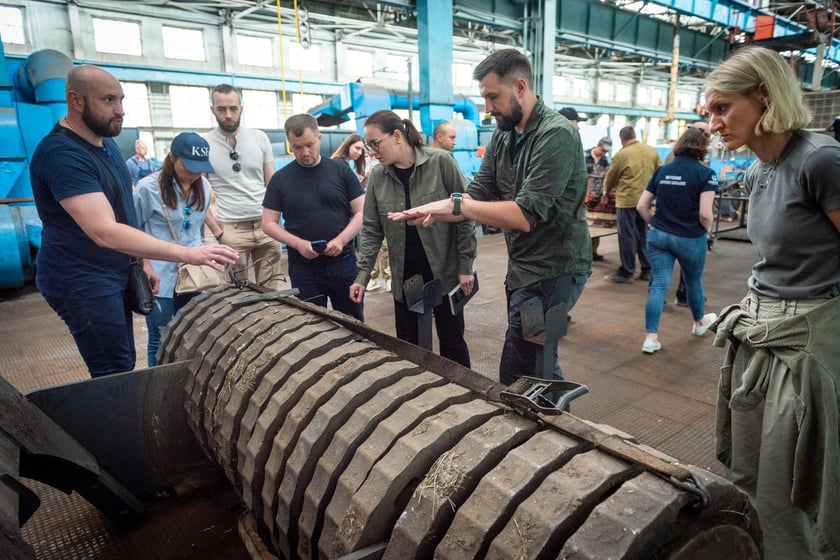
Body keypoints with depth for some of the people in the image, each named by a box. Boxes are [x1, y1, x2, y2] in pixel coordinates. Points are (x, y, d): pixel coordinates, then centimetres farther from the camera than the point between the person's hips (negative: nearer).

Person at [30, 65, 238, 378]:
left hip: (113, 275, 9)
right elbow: (105, 232, -35)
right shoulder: (61, 154, -23)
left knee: (122, 365, 14)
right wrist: (188, 254, -40)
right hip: (82, 282, -9)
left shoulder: (106, 142, 7)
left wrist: (143, 261, 13)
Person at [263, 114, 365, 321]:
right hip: (303, 267, 0)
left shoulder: (341, 170, 1)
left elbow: (361, 212, -1)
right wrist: (298, 243, -14)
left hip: (343, 262, 0)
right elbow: (269, 223, 2)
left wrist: (341, 240, -17)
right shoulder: (280, 179, 2)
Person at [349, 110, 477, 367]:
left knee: (452, 342, 9)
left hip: (444, 272, -3)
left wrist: (465, 266, -11)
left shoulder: (441, 162, -11)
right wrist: (362, 276, -5)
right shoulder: (377, 176, 0)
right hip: (404, 277, 4)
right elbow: (372, 230, 3)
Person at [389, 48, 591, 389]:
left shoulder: (556, 135, -18)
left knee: (515, 375, -5)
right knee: (537, 365, 18)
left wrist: (454, 204, -24)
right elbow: (477, 195, 4)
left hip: (553, 269, -8)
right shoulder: (502, 137, 9)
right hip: (523, 267, 8)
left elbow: (526, 215, -26)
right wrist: (431, 213, -13)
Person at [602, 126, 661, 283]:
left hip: (627, 200, -6)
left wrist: (606, 193, 19)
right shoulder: (652, 151, 7)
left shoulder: (622, 154, -9)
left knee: (627, 237, 0)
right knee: (643, 235, 14)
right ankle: (647, 269, 20)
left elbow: (610, 177, 2)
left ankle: (626, 273, 5)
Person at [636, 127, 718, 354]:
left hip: (658, 236, 3)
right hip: (690, 238, -3)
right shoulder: (705, 173, -10)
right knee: (693, 282, 19)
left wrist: (655, 224, 13)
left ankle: (651, 338, -1)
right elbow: (705, 214, -18)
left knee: (658, 285, 3)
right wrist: (706, 231, 1)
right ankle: (699, 322, 45)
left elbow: (641, 206, 3)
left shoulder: (661, 171, 3)